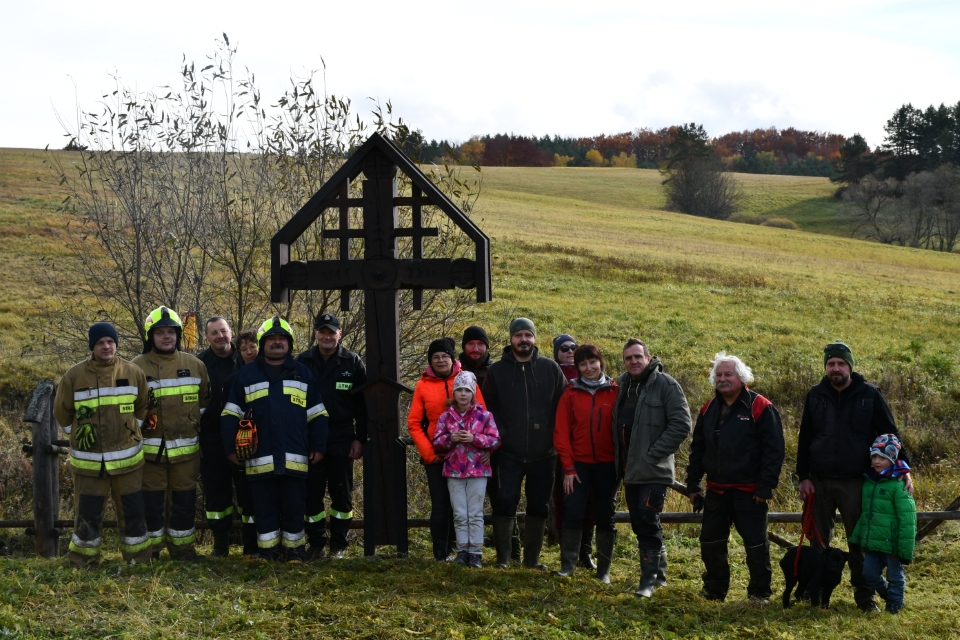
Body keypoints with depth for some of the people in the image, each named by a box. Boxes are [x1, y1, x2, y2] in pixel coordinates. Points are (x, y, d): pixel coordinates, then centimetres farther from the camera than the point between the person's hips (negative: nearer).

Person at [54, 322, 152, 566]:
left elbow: (143, 407, 12)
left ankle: (138, 559, 21)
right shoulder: (74, 376, -5)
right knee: (87, 513, 6)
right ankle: (83, 561, 21)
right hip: (88, 460, -1)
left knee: (132, 511, 8)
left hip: (127, 458, 1)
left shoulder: (134, 372, -1)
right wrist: (77, 433, 8)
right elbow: (62, 412, 8)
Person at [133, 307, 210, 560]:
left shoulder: (195, 365, 8)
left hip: (186, 448, 2)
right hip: (150, 448, -2)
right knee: (151, 500, 4)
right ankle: (150, 550, 15)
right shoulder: (137, 367, 0)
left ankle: (183, 548, 21)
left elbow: (204, 400, 17)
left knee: (184, 500, 9)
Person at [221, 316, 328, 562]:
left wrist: (318, 447, 6)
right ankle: (267, 551, 16)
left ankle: (295, 550, 16)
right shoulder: (246, 375, 8)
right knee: (264, 508, 5)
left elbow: (317, 415, 11)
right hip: (259, 459, 0)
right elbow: (230, 415, 8)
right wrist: (230, 448, 2)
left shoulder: (303, 374, 10)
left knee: (294, 507, 5)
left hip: (295, 459, 0)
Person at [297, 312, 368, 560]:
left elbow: (363, 404, 2)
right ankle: (316, 544, 14)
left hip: (342, 439, -1)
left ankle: (338, 545, 15)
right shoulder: (302, 362, 3)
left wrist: (360, 439, -3)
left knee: (342, 493, 5)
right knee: (312, 493, 3)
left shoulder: (352, 362, 1)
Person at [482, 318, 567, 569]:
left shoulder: (550, 368, 4)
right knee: (505, 502, -5)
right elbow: (488, 407, 4)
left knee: (538, 506, 8)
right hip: (508, 454, -1)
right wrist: (498, 435, -5)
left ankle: (532, 558, 19)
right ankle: (503, 557, 7)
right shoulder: (496, 370, 3)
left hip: (543, 454, 1)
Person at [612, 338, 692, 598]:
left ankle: (649, 578, -3)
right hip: (630, 469, 7)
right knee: (639, 524, 13)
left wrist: (653, 454, -16)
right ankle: (659, 571, 27)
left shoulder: (666, 384, -9)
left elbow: (682, 425, -14)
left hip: (654, 470, -7)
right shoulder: (621, 385, 10)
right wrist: (620, 455, 9)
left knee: (648, 522, -10)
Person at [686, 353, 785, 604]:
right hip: (715, 490, 6)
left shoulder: (760, 408, -9)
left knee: (755, 544, 2)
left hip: (749, 491, -6)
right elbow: (697, 448, 15)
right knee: (710, 542, 10)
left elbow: (774, 449, -12)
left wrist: (765, 486, -16)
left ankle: (759, 593, 16)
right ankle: (714, 589, 25)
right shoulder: (709, 409, 10)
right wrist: (693, 483, 10)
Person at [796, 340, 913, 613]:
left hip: (856, 482, -2)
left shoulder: (869, 395, -1)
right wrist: (803, 477, 2)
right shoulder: (815, 396, 5)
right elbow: (804, 439, 7)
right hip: (820, 482, 2)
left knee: (860, 540, 2)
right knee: (818, 540, 9)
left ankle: (864, 595, 12)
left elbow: (889, 433, 1)